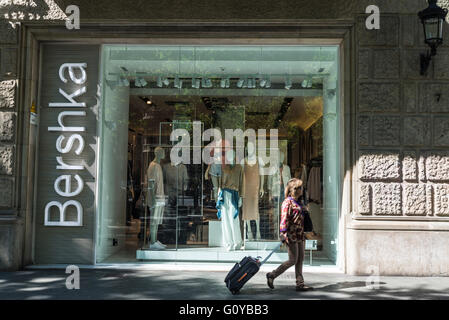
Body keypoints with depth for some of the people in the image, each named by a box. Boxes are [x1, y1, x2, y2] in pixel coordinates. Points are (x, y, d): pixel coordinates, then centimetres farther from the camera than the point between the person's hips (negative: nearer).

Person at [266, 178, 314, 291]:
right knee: (293, 260, -6)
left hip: (299, 235, 9)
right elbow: (284, 219, -18)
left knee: (300, 260, 8)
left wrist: (303, 234, 22)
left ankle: (300, 284, 14)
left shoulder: (298, 202, 15)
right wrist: (283, 234, -24)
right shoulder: (287, 202, -12)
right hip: (291, 235, -9)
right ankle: (272, 275, 6)